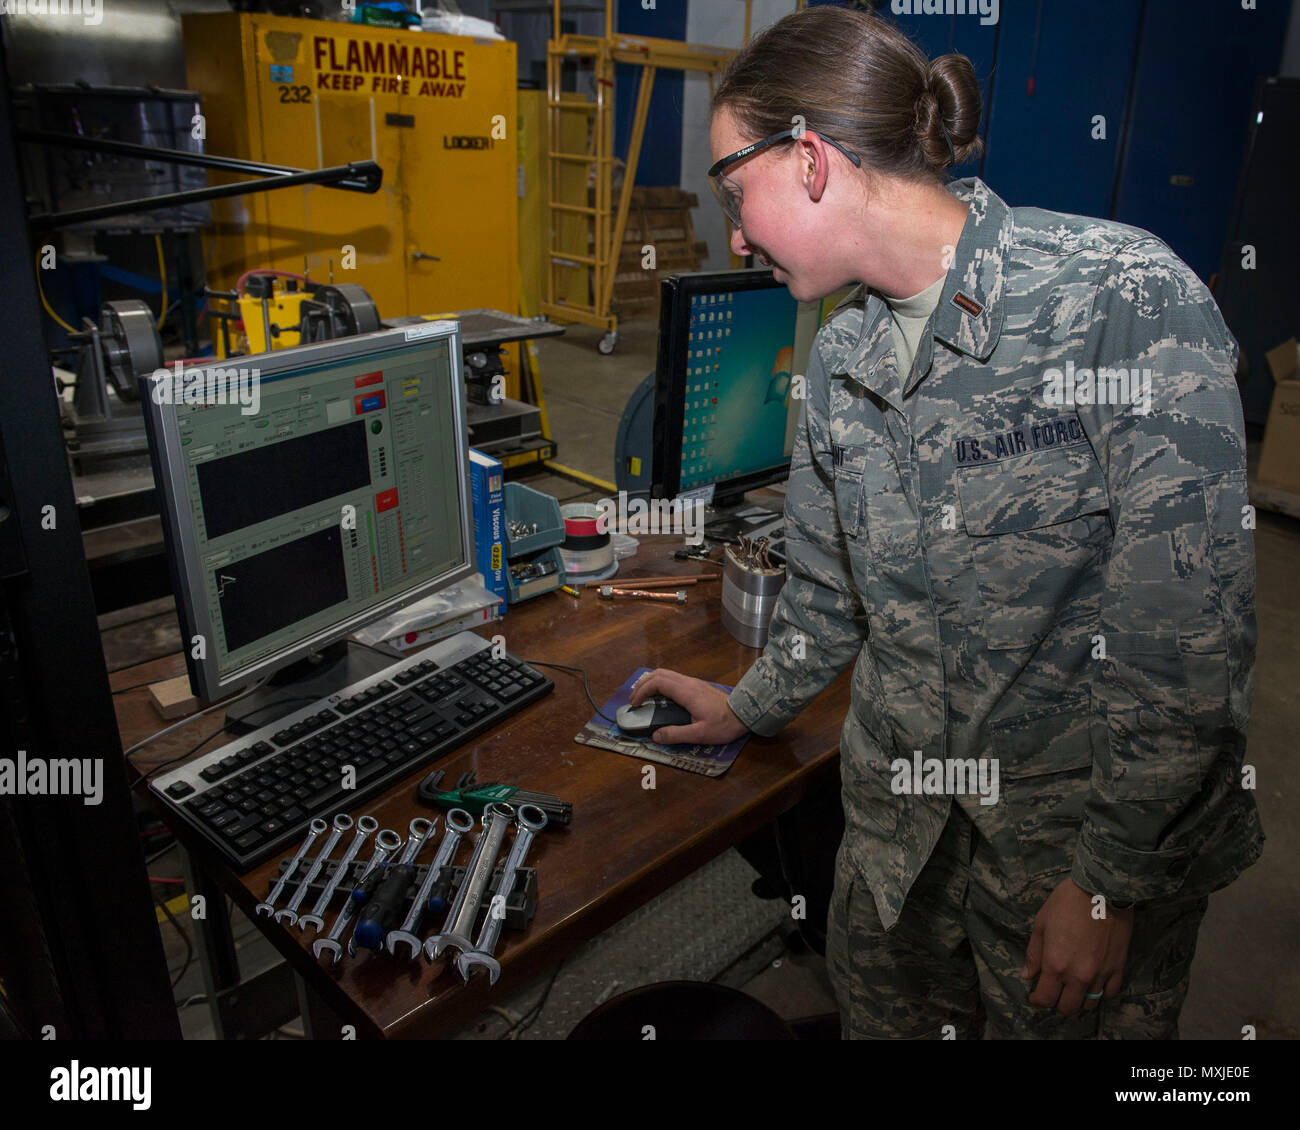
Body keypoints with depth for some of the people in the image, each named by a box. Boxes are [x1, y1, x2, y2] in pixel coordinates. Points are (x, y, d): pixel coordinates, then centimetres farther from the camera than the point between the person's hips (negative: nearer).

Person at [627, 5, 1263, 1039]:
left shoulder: (1128, 296, -19)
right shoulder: (843, 351, 1)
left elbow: (1190, 631, -20)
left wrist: (1110, 880, -17)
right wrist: (751, 707, 23)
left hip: (1095, 832, -5)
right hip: (901, 820, 5)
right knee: (881, 1013, 20)